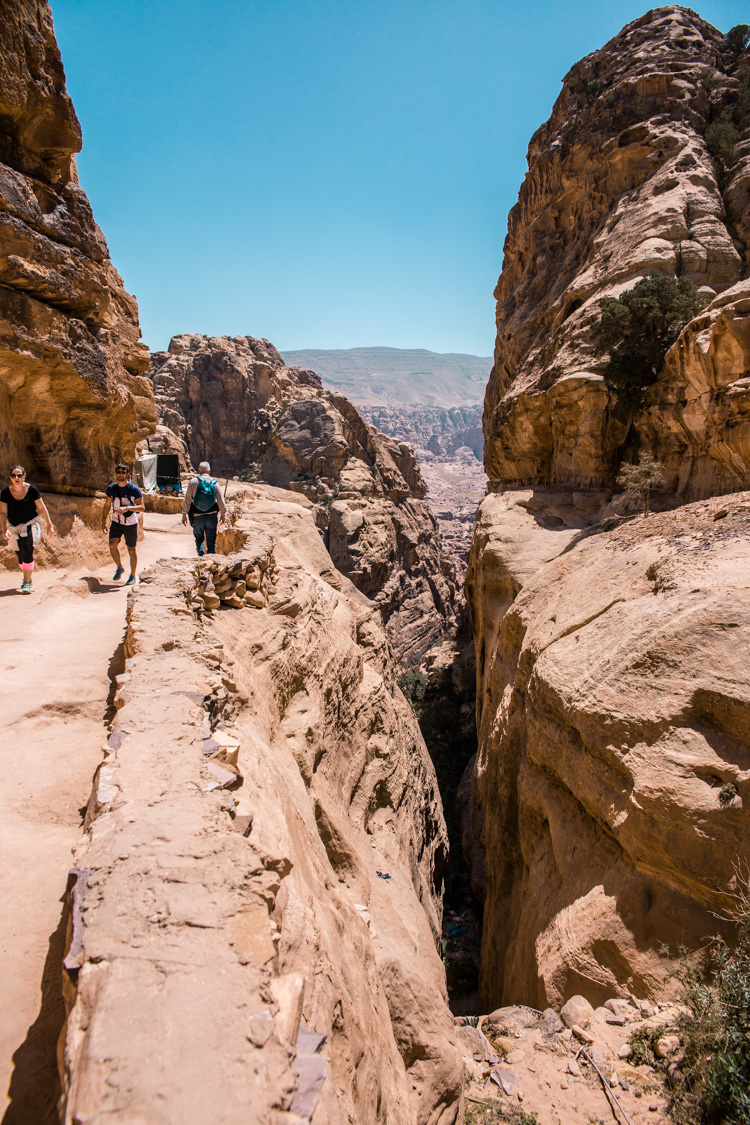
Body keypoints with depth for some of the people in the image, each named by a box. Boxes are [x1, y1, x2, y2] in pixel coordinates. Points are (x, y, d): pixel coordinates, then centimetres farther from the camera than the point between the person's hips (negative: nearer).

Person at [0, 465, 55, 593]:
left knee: (27, 552, -17)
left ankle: (26, 583, -11)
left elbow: (42, 508, -3)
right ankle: (27, 576, 38)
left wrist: (49, 525, -1)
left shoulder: (32, 490, -12)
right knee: (20, 555, 12)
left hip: (31, 524, -3)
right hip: (13, 526, 3)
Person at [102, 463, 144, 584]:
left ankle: (133, 576, 19)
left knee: (131, 550, 4)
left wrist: (127, 508, -30)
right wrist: (104, 520, 12)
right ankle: (119, 568, 8)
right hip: (116, 522, 3)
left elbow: (142, 507, -16)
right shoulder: (111, 488, 1)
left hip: (131, 524, -3)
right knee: (112, 545, -17)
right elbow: (107, 505, 15)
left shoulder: (134, 489, -11)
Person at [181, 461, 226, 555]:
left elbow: (187, 499, -3)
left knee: (199, 538, 17)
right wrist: (223, 513, 12)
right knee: (211, 540, 9)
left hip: (197, 516, 0)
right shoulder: (214, 482, -1)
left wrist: (184, 514, 5)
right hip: (212, 516, 0)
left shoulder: (193, 482, -4)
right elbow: (221, 500, 0)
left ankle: (200, 551, -4)